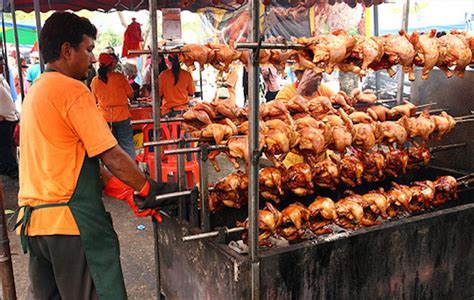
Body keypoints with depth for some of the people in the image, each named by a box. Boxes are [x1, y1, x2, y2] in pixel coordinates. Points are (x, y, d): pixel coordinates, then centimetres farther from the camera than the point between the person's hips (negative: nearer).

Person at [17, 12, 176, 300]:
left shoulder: (35, 91, 15)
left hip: (33, 220, 9)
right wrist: (148, 190, -3)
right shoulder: (73, 90, -13)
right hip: (71, 220, -9)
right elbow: (112, 157, -16)